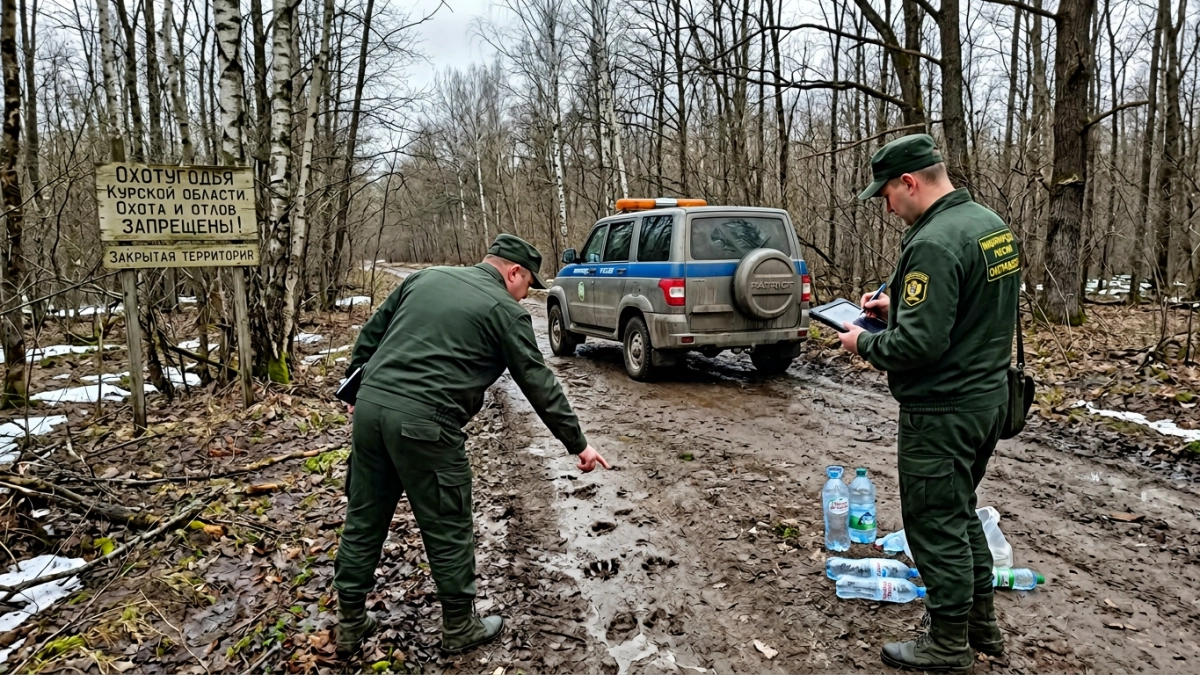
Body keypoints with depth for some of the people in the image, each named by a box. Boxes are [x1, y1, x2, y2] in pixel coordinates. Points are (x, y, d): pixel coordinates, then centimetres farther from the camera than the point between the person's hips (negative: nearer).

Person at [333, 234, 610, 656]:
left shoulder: (426, 277, 19)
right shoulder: (505, 311, 1)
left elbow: (370, 335, 20)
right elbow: (540, 386, 2)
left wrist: (357, 389, 29)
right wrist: (578, 444, 10)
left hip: (370, 405, 7)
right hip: (424, 424, -7)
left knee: (363, 521, 17)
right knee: (448, 531, 9)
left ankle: (350, 625, 31)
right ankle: (459, 629, 25)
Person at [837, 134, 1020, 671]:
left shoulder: (934, 244, -24)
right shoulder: (991, 224, 8)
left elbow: (917, 344, -27)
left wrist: (863, 343, -10)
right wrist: (896, 307, 12)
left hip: (942, 409, -10)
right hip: (989, 392, 10)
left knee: (935, 523, 4)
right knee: (961, 511, 22)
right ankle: (982, 622, 35)